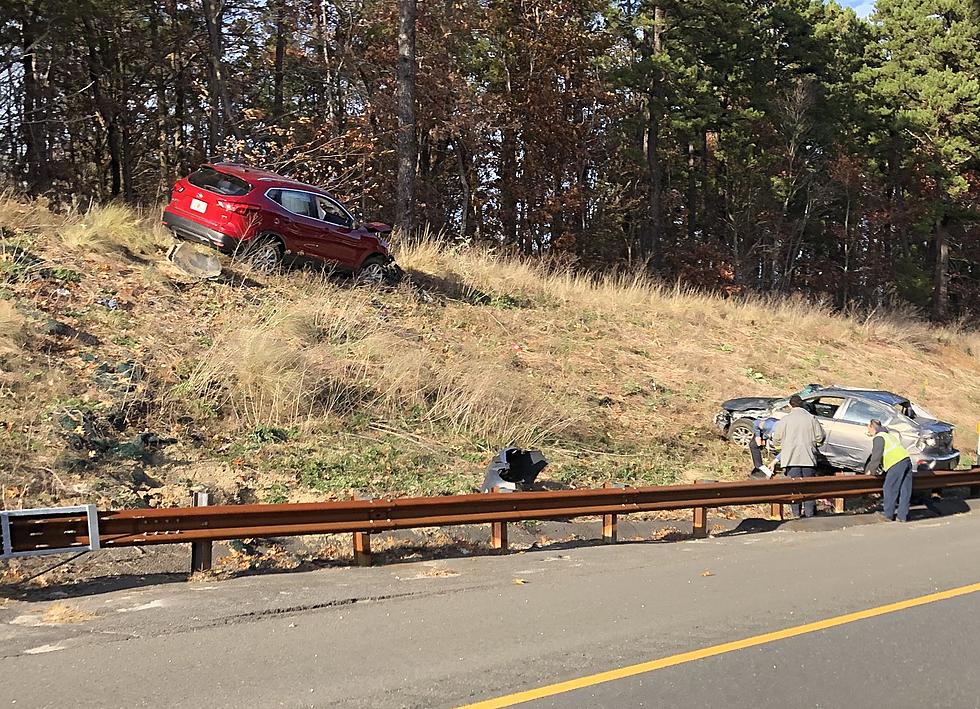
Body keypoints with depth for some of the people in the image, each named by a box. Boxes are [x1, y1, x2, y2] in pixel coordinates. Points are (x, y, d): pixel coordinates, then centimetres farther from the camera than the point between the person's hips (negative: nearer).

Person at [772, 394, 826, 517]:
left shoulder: (785, 419, -4)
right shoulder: (811, 418, -1)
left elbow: (776, 439, -2)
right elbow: (820, 437, 1)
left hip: (791, 458, -1)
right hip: (808, 457, 2)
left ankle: (796, 512, 4)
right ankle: (809, 512, 11)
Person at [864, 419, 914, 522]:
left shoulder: (879, 438, -1)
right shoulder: (890, 435, 28)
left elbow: (876, 456, -7)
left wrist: (870, 470, 3)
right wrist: (879, 468, 36)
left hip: (897, 463, -9)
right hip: (907, 460, 9)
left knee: (889, 489, 3)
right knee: (905, 491, 9)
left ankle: (888, 514, 9)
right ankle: (903, 516, 13)